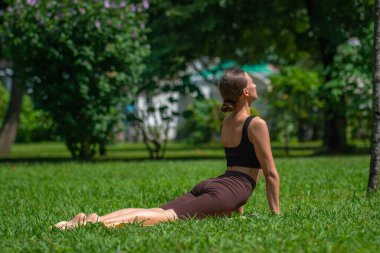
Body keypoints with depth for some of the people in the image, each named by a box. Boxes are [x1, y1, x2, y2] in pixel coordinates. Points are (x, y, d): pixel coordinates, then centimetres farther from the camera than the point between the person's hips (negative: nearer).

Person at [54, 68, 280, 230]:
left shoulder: (227, 122, 25)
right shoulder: (257, 124, -1)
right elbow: (271, 173, 0)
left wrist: (239, 210, 39)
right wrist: (276, 214, 7)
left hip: (207, 185, 8)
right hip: (226, 192, -8)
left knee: (158, 212, -8)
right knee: (167, 216, -24)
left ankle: (89, 220, -25)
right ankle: (100, 222, -43)